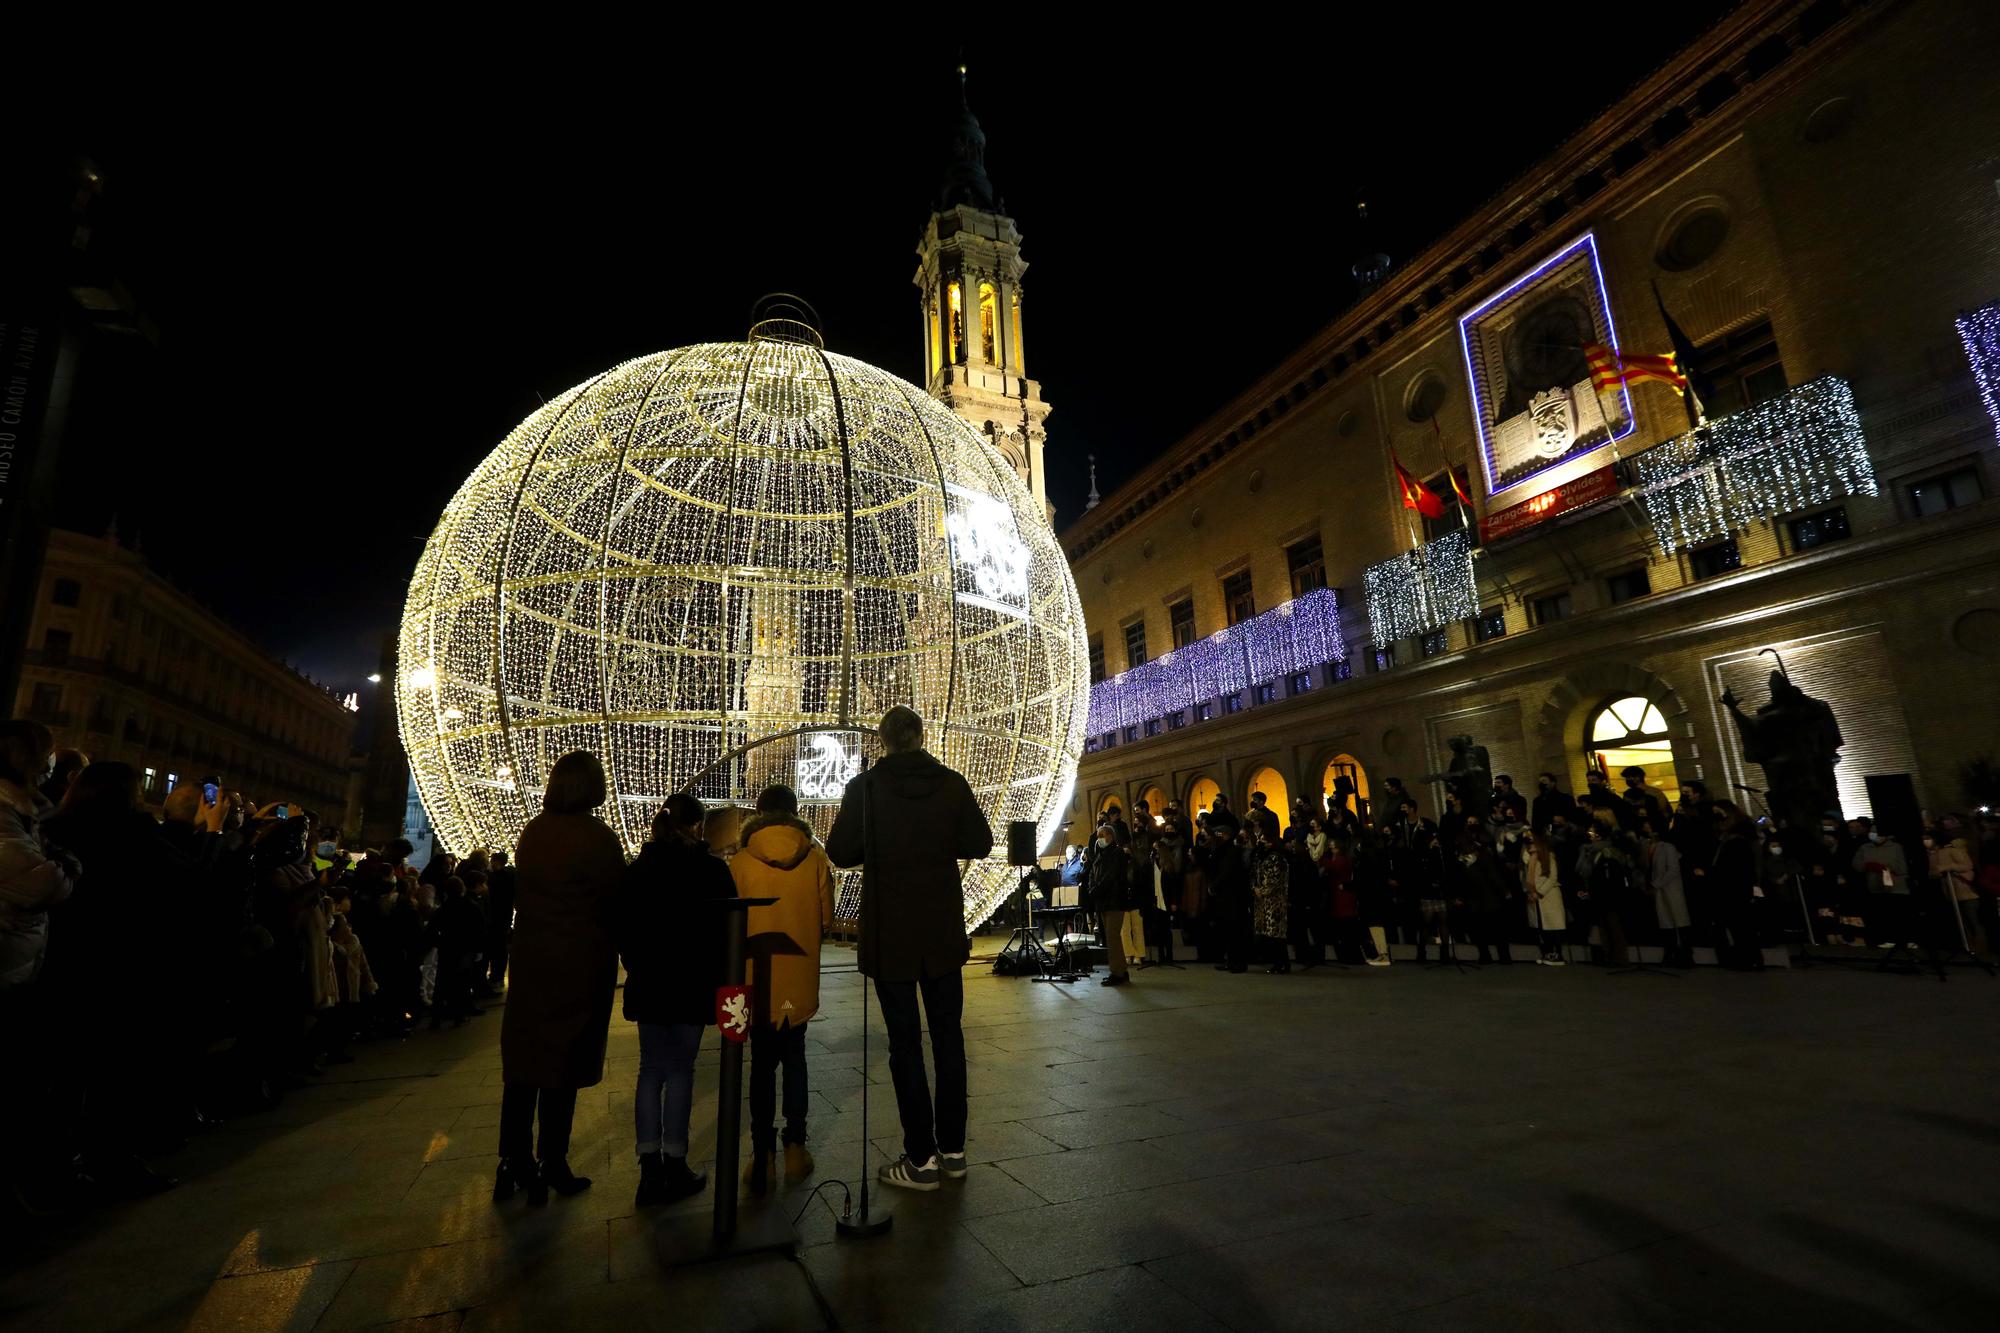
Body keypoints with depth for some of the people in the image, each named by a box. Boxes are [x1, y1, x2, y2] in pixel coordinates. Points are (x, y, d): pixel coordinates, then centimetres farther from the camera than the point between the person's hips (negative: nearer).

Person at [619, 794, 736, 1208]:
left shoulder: (636, 869, 3)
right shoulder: (711, 870, -10)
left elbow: (619, 925, 7)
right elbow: (727, 929, -9)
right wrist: (720, 979, 3)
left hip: (648, 985, 4)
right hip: (693, 985, -4)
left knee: (651, 1070, 12)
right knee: (679, 1071, 5)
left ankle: (650, 1170, 12)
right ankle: (674, 1167, 11)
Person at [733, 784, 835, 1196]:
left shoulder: (741, 861, -8)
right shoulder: (815, 857, -6)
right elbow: (826, 921, -2)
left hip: (758, 977, -1)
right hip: (800, 977, 1)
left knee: (762, 1063, 11)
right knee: (794, 1057, 16)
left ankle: (763, 1158, 12)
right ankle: (794, 1147, 16)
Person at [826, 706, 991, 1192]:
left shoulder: (865, 786, -10)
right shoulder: (953, 783, -5)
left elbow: (840, 852, -7)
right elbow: (979, 844, -3)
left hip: (889, 934, -2)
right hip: (943, 933, 3)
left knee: (905, 1042, 5)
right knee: (948, 1035, 13)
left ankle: (921, 1159, 11)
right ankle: (952, 1148, 22)